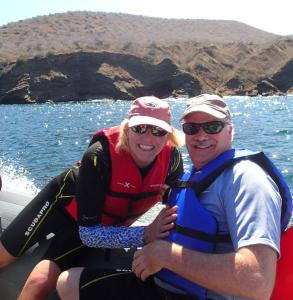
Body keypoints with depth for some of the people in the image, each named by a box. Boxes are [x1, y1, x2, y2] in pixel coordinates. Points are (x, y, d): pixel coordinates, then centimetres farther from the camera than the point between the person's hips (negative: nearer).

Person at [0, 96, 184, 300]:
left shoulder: (172, 159, -24)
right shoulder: (99, 156, -36)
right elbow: (88, 233, -34)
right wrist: (145, 235, -44)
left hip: (105, 225, 3)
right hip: (65, 202, -2)